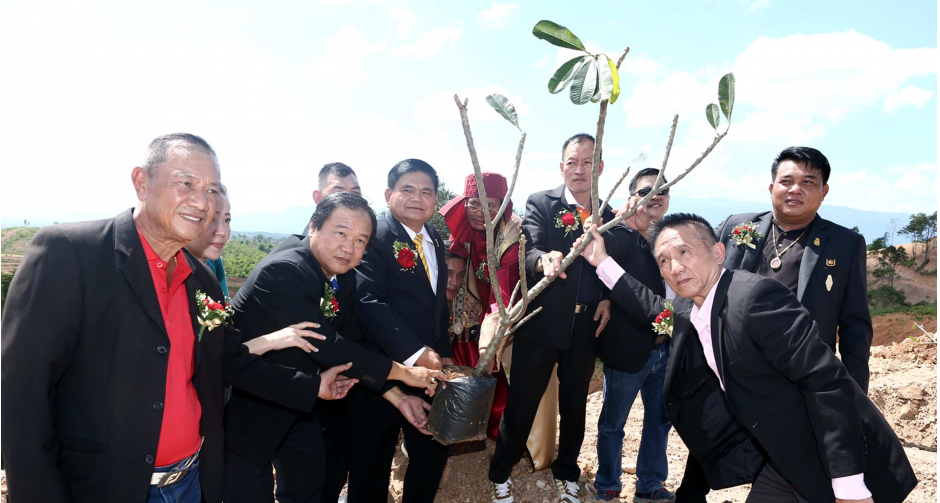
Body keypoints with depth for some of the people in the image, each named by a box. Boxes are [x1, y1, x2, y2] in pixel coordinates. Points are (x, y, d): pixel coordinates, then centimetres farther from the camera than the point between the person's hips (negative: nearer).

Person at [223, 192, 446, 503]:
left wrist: (397, 397, -6)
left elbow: (352, 345, 2)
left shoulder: (345, 278, -4)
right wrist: (402, 373, -23)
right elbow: (326, 346, -32)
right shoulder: (282, 271, -29)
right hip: (249, 404, -7)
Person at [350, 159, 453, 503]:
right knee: (372, 462, 10)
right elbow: (369, 301, -24)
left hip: (429, 369, 7)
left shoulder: (435, 241, 12)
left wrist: (442, 355, 10)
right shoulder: (374, 236, -12)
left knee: (433, 454, 16)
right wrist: (416, 354, -29)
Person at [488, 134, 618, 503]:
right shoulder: (540, 204, -3)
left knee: (575, 404, 16)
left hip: (586, 325, 4)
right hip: (542, 321, -3)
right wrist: (544, 260, -39)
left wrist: (608, 299, -4)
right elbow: (530, 253, -18)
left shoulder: (608, 215, 8)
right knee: (521, 403, 4)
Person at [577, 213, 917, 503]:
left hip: (832, 464, -7)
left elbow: (828, 382, -25)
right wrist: (603, 261, 14)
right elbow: (658, 313, 21)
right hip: (780, 459, 8)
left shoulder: (756, 295, -25)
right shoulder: (688, 311, -1)